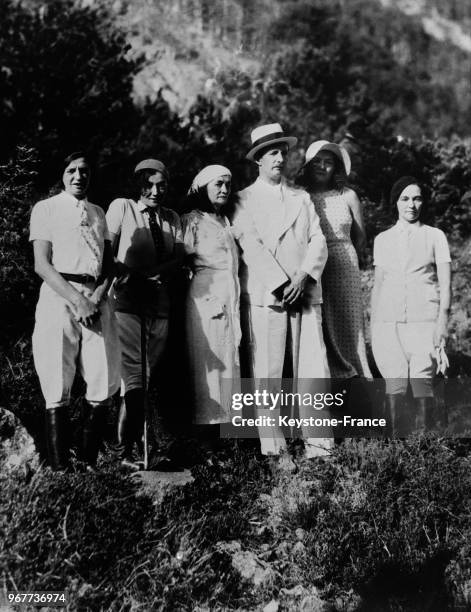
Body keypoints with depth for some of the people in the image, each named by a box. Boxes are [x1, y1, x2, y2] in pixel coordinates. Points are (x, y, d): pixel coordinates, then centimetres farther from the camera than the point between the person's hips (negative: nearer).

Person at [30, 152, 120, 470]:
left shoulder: (98, 212, 20)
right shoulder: (46, 208, 6)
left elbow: (109, 262, 13)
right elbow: (42, 264, -3)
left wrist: (98, 297, -6)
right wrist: (77, 300, -14)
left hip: (97, 300, 4)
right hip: (60, 296, -4)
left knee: (105, 384, -3)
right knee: (58, 388, -5)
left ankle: (90, 464, 8)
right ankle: (60, 470, -1)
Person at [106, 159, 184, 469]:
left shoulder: (172, 218, 17)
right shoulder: (121, 207, 4)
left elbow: (179, 257, 5)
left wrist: (154, 272, -15)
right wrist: (125, 275, -20)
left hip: (159, 301, 5)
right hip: (127, 299, -4)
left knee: (151, 375, 4)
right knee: (134, 374, -11)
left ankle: (143, 442, 10)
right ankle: (129, 449, -9)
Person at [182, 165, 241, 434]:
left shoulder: (226, 222, 19)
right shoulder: (192, 220, 0)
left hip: (232, 297, 7)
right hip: (206, 295, -6)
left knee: (230, 358, 6)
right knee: (209, 359, -6)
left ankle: (227, 416, 12)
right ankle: (208, 419, -1)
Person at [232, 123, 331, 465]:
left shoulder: (302, 198, 20)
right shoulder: (245, 199, 9)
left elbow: (318, 241, 9)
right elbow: (251, 245, -4)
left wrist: (303, 277, -8)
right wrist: (282, 284, -12)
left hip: (306, 293, 3)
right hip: (264, 296, -3)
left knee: (313, 369, -2)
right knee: (267, 373, -4)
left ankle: (317, 441, 4)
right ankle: (274, 447, 1)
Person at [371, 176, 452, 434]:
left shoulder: (435, 236, 10)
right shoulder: (382, 239, 15)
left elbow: (445, 284, 6)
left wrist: (442, 321, -6)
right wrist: (372, 326, 13)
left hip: (424, 319, -1)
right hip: (388, 320, 1)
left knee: (422, 381, -8)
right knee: (394, 383, -6)